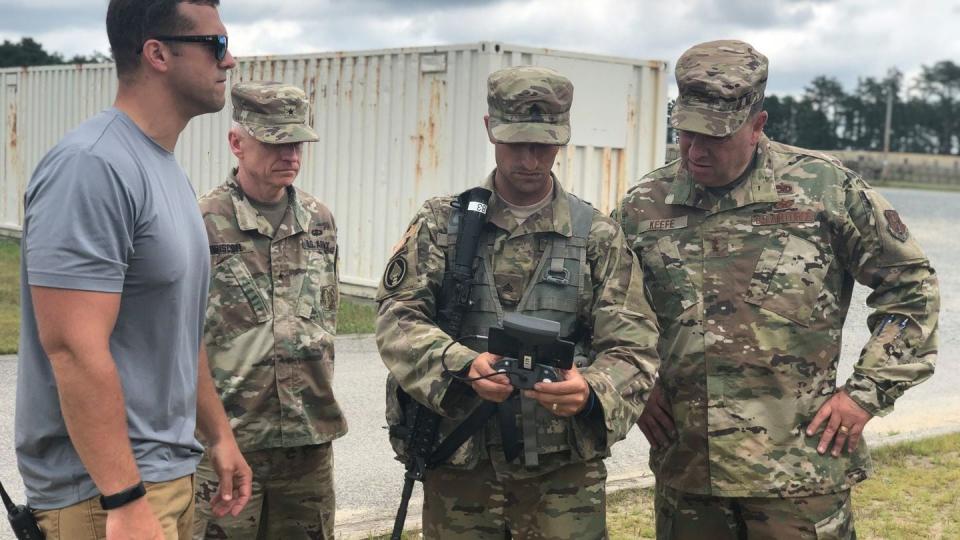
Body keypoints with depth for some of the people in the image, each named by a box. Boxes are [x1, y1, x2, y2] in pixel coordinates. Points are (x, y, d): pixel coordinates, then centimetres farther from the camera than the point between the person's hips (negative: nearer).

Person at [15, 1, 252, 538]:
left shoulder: (169, 170, 11)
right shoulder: (92, 166, -19)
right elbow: (75, 351, -25)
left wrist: (218, 433, 19)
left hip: (172, 471, 9)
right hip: (105, 487, -9)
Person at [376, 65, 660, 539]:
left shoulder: (597, 237, 3)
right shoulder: (442, 223, 4)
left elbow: (631, 349, -2)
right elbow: (397, 317, -4)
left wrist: (591, 390, -25)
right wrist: (463, 366, -23)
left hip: (564, 473, 0)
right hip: (457, 465, 1)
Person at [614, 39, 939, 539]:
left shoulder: (825, 188, -4)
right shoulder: (643, 205, 4)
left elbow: (910, 286, 3)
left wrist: (868, 390, -3)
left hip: (798, 469, -3)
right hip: (684, 465, 3)